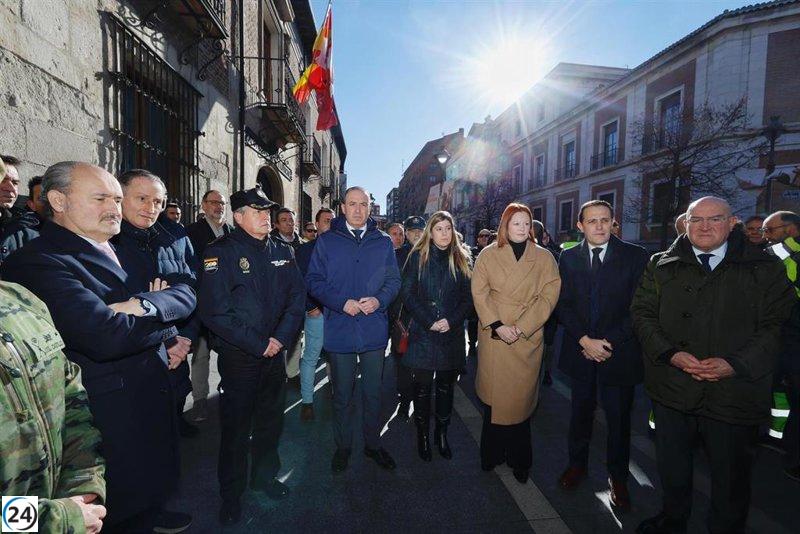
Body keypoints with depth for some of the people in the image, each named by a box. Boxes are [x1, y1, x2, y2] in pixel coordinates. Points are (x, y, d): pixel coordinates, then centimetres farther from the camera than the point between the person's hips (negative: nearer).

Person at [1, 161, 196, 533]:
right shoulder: (36, 262, -21)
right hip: (111, 412, -7)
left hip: (154, 396, 8)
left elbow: (186, 296, -2)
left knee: (155, 475, 29)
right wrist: (164, 318, -17)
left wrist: (147, 307, -21)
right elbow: (107, 337, -34)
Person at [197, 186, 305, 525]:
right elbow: (214, 311, -18)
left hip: (275, 353, 5)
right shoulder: (221, 252, -11)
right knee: (236, 427, 9)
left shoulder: (282, 251, 5)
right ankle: (231, 494, 31)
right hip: (238, 356, -5)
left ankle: (265, 476, 43)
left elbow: (297, 297, 4)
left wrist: (281, 338, -10)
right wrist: (259, 344, -17)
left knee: (271, 421, 19)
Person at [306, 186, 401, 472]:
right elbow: (314, 280, -3)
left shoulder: (383, 242, 6)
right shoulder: (326, 241, 1)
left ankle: (373, 443, 35)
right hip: (339, 330, -1)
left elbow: (394, 280, 6)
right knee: (342, 394, 13)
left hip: (374, 329, 2)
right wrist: (342, 303, -16)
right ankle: (343, 446, 33)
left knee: (373, 392, 15)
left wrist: (379, 300, -14)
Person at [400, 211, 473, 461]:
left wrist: (451, 320, -10)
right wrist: (428, 321, -12)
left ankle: (442, 433, 29)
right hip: (422, 334, -2)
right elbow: (407, 293, -4)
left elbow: (468, 297, 4)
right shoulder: (417, 257, 1)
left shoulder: (462, 259, 6)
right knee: (422, 387, 6)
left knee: (446, 386, 13)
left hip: (452, 334, 2)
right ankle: (422, 435, 24)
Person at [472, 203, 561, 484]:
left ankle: (518, 460, 23)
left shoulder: (544, 257, 5)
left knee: (521, 397, 6)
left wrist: (521, 327, -12)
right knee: (493, 395, 6)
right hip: (493, 335, 0)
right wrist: (497, 325, -12)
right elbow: (479, 293, -2)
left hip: (528, 338, 1)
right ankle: (492, 454, 25)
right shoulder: (488, 255, 4)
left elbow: (548, 296, -3)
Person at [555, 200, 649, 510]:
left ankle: (617, 476, 32)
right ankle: (577, 464, 36)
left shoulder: (635, 256, -4)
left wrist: (609, 341, -13)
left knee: (619, 416, 10)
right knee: (581, 411, 15)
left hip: (619, 352, -1)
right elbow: (563, 304, -1)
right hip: (580, 350, 2)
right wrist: (585, 340, -12)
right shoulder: (568, 258, 3)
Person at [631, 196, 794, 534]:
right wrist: (670, 353, -14)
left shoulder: (764, 268, 1)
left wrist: (736, 364, -17)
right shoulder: (661, 266, 3)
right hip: (672, 389, 2)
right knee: (672, 468, 19)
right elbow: (642, 313, 0)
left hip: (735, 392, -1)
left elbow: (776, 324, -3)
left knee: (731, 477, 15)